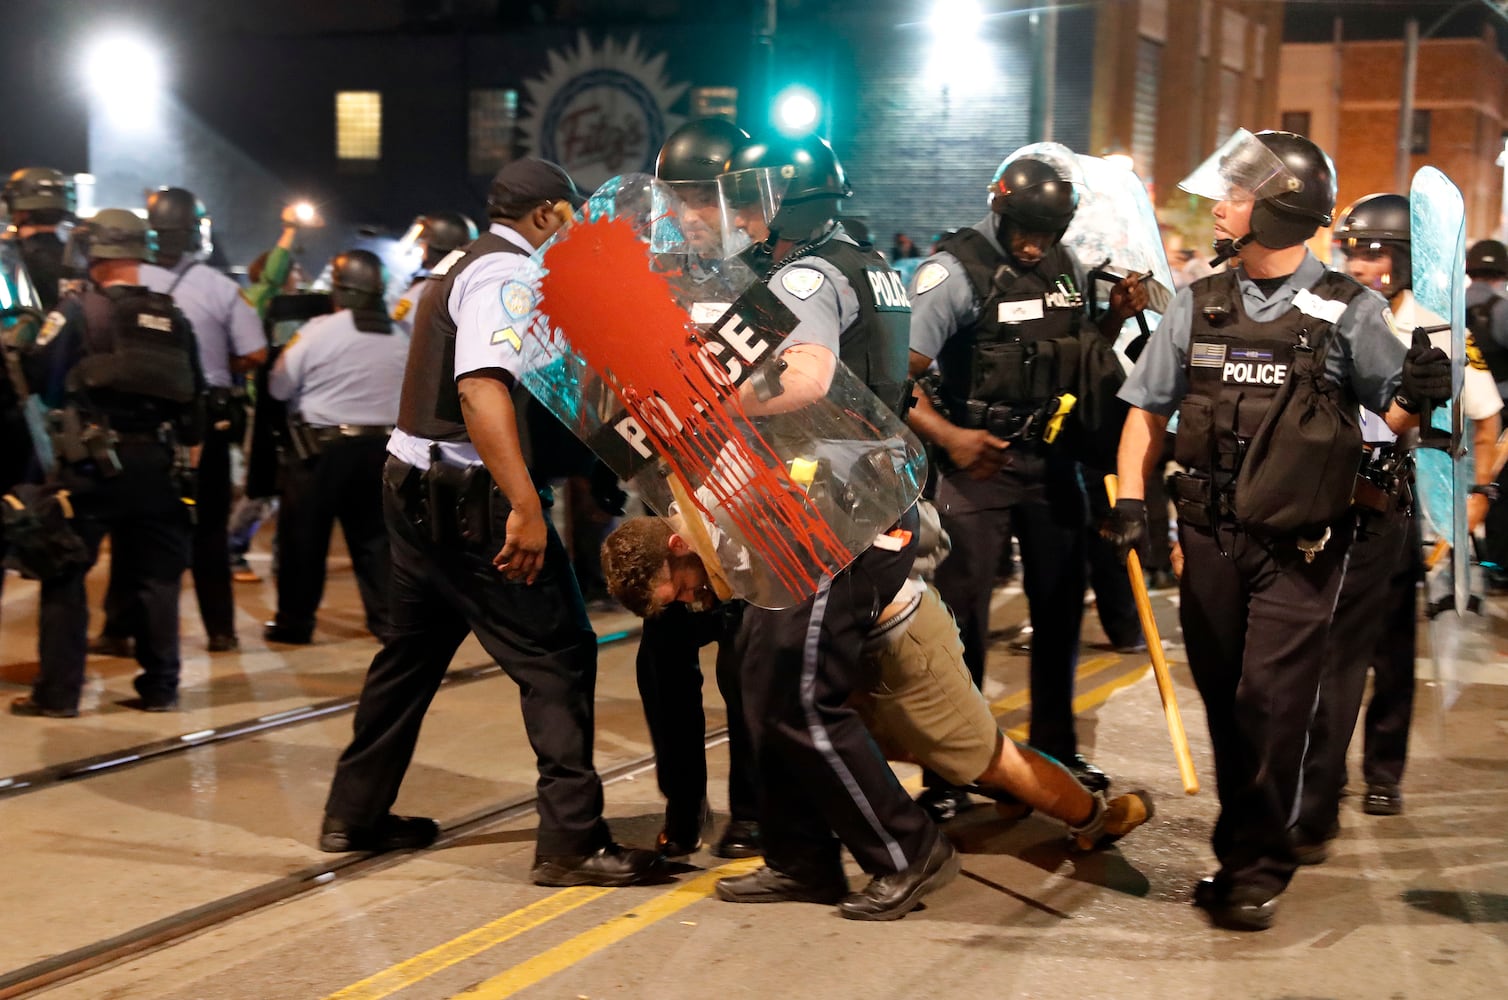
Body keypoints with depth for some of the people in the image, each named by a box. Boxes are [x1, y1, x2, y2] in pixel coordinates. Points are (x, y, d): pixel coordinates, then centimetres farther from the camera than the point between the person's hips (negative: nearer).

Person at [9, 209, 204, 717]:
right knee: (155, 576, 12)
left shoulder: (80, 311, -7)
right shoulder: (173, 319, 7)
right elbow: (194, 395, 10)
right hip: (157, 462, 4)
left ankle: (57, 692, 4)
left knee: (64, 575, 4)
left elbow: (36, 376, -9)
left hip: (92, 460, -4)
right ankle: (160, 687, 15)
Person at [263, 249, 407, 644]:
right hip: (380, 448, 4)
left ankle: (294, 622, 12)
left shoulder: (318, 331, -12)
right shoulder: (400, 339, 2)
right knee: (374, 534, 11)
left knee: (303, 536, 7)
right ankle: (387, 619, 9)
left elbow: (279, 387, -5)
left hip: (322, 447, -4)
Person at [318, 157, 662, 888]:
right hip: (469, 498, -10)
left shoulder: (466, 267, 18)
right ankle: (571, 840, -7)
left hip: (418, 488, 10)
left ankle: (355, 815, 29)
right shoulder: (509, 274, -13)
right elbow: (481, 388, -27)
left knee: (413, 650, 19)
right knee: (558, 656, -6)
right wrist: (525, 509, -33)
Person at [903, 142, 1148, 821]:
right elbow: (898, 373, -22)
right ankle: (947, 775, 5)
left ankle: (1054, 751, 30)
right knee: (961, 618, -5)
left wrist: (1117, 316, 2)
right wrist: (947, 435, -34)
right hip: (977, 461, -6)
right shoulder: (956, 271, -14)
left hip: (1051, 460, 7)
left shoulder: (1067, 267, 8)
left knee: (1060, 610, 14)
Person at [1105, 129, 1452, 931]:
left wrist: (1416, 397, -21)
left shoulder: (1346, 310, -2)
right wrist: (1130, 498, -1)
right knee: (1223, 701, 11)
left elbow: (1392, 417, 1)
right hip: (1209, 538, 4)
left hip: (1299, 544, -4)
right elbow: (1147, 409, 10)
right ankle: (1243, 845, 26)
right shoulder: (1198, 305, 8)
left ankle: (1256, 865, 2)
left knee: (1271, 704, -8)